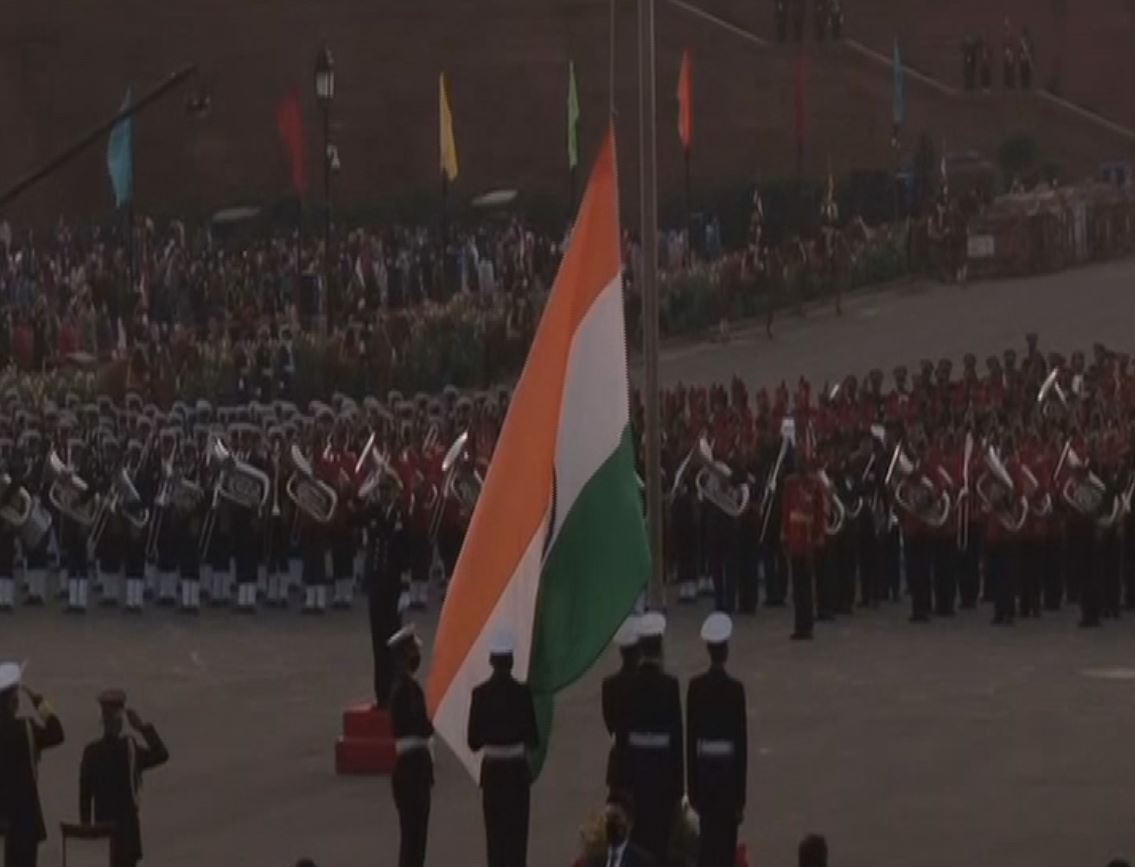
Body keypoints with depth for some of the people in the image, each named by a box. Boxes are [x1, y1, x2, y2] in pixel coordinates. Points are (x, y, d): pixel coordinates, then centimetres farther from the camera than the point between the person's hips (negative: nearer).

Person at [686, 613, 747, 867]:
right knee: (726, 837, 3)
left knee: (708, 834, 13)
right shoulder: (735, 689, -11)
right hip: (728, 768, -3)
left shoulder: (695, 686, -3)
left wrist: (692, 784, 9)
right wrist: (741, 792, -2)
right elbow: (741, 738, -9)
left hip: (703, 768, 3)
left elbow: (690, 735, 1)